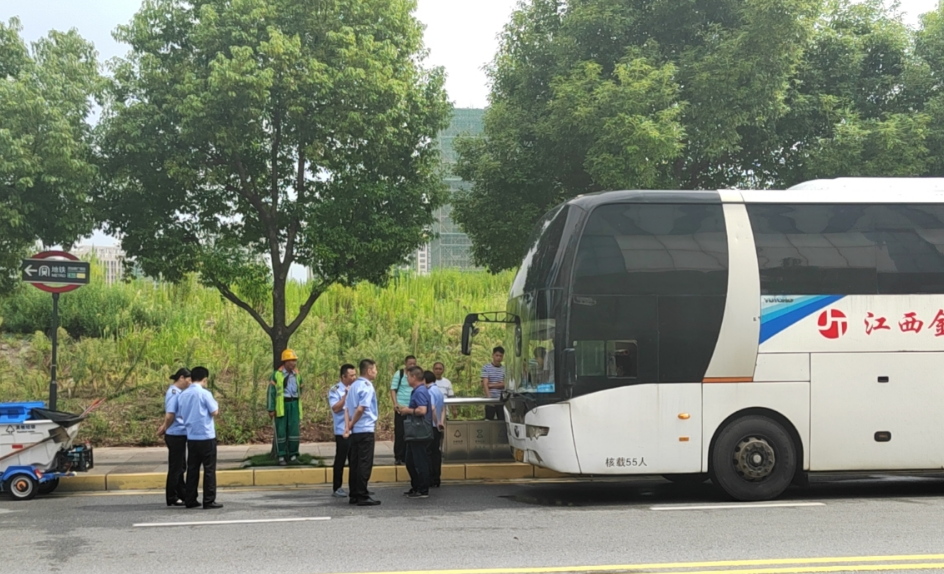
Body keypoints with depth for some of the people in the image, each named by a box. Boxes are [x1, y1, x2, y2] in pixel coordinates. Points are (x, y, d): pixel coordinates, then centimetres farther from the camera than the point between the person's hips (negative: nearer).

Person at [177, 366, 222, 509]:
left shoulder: (183, 395, 5)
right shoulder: (205, 394, -12)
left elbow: (182, 414, 13)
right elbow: (215, 412, -9)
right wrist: (216, 405, 9)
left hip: (191, 437, 6)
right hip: (206, 437, -6)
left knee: (192, 469, 10)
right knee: (209, 469, 0)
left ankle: (190, 500, 11)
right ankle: (209, 501, -1)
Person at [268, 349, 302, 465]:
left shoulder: (297, 375, 10)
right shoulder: (276, 375, -3)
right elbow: (271, 392, -3)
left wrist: (300, 407, 16)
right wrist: (271, 409, -7)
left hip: (294, 404, 3)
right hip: (281, 405, -3)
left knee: (294, 429, 0)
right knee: (281, 431, 1)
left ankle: (293, 455, 10)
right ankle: (281, 457, 8)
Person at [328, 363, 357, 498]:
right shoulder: (335, 390, -7)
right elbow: (335, 408, -18)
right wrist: (346, 395, -19)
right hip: (343, 431, -6)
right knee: (340, 460, 1)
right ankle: (337, 488, 6)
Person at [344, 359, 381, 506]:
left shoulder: (354, 386, 13)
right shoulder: (367, 387, -12)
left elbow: (347, 408, 9)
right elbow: (361, 408, -22)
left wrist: (347, 426, 1)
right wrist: (352, 424, -10)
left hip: (355, 431, 8)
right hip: (366, 429, -8)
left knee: (355, 463, 11)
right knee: (365, 464, -4)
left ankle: (354, 495, 15)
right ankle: (362, 496, -3)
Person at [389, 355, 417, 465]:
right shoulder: (399, 374, -2)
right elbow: (393, 390, -2)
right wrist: (395, 403, -15)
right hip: (401, 407, -3)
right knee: (399, 432, -1)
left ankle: (407, 456, 13)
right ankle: (398, 457, 5)